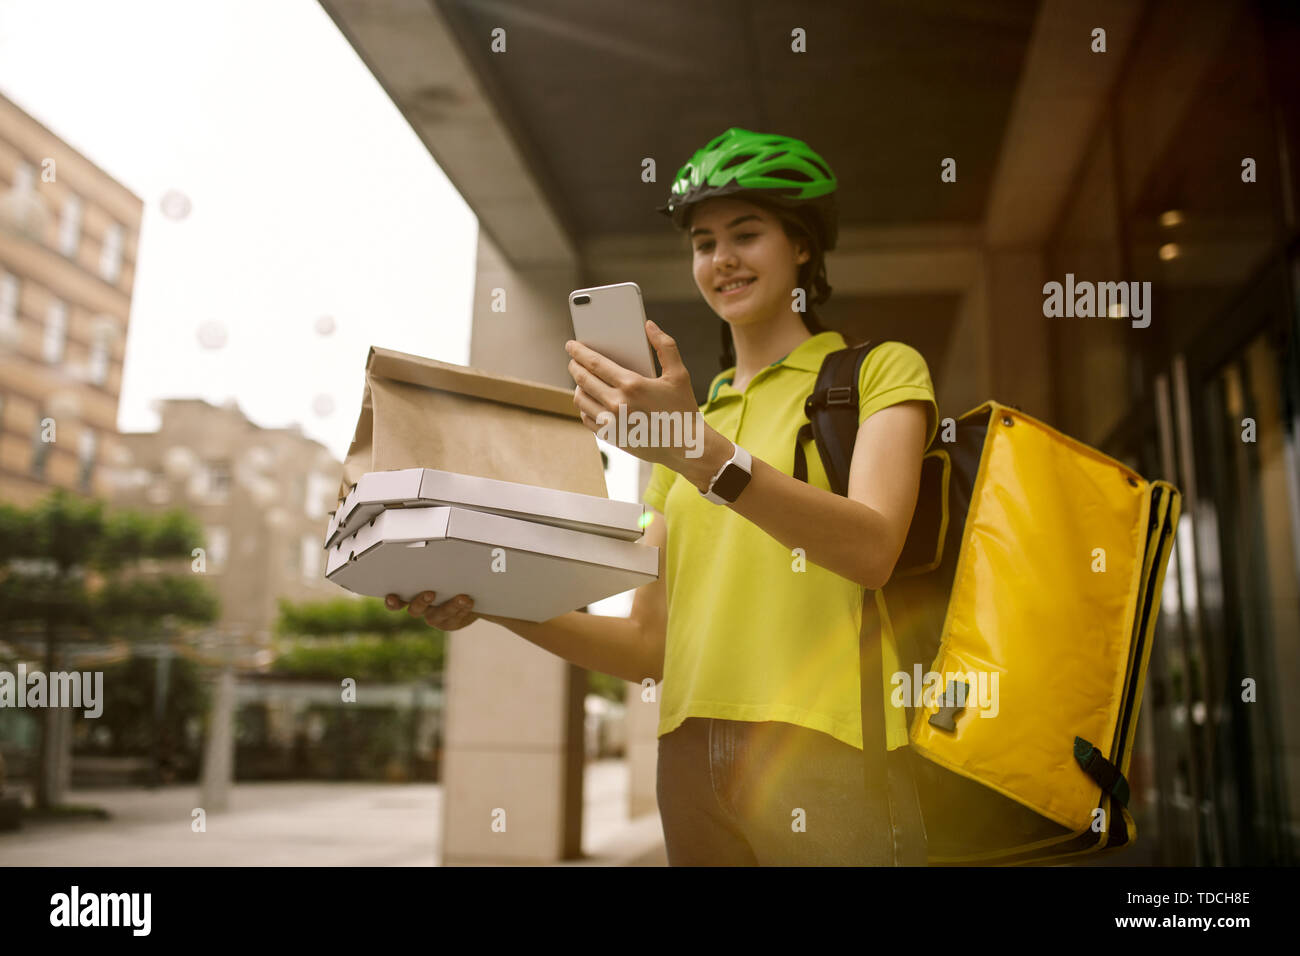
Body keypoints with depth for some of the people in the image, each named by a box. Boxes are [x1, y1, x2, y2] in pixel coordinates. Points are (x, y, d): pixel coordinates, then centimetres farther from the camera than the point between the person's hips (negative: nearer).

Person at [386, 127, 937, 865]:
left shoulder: (880, 371, 5)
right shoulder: (687, 418, 19)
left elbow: (872, 551, -15)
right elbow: (649, 644, 12)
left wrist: (699, 452, -26)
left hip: (827, 746, -4)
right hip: (693, 754, 5)